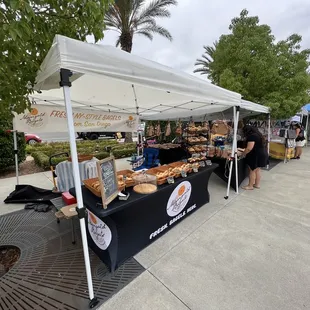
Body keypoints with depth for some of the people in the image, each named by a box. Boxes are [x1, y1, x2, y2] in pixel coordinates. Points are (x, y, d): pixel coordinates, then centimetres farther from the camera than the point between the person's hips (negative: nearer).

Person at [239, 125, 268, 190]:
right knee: (258, 170, 17)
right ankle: (257, 184, 27)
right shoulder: (257, 134, 13)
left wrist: (243, 154, -9)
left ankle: (250, 186, 11)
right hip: (262, 154, 10)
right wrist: (245, 150, 19)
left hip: (256, 155, -10)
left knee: (252, 171, 1)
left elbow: (249, 148, -25)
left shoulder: (252, 136, -19)